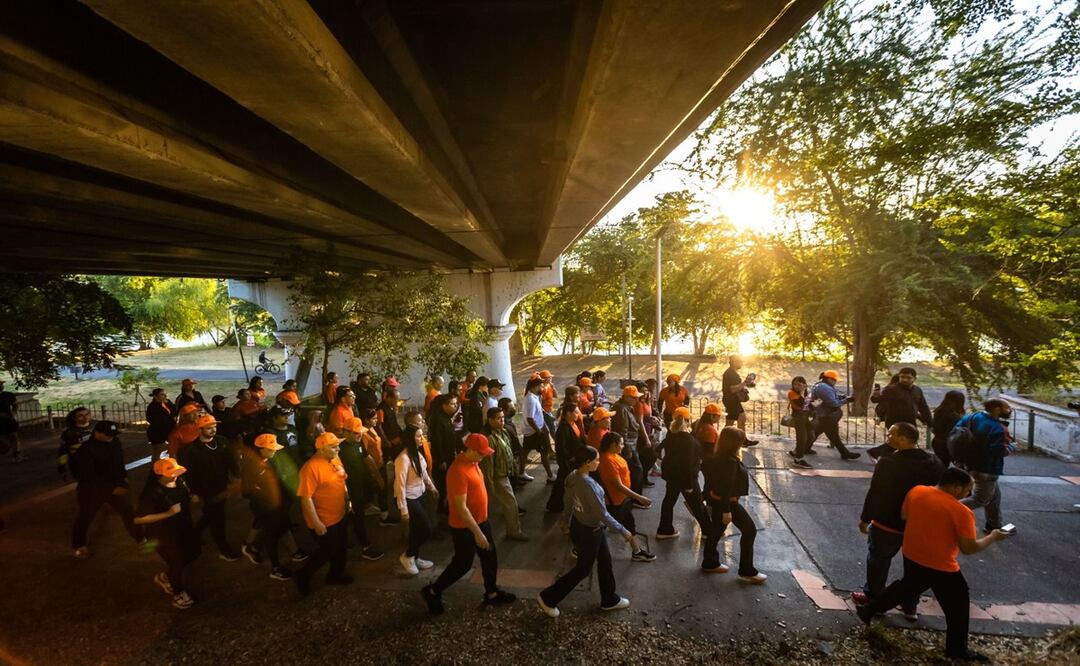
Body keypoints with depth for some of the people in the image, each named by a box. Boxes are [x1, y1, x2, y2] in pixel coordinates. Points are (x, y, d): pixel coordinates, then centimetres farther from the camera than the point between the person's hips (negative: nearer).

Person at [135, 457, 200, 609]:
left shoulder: (179, 482, -8)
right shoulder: (151, 492, -29)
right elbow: (138, 519, -29)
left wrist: (192, 500, -6)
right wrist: (168, 514, -32)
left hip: (183, 526, 7)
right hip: (164, 532, -7)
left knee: (193, 552, 21)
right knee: (177, 561, 7)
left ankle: (164, 577, 46)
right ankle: (178, 594, 35)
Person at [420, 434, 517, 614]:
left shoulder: (472, 462, 0)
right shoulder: (459, 471, -30)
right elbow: (461, 508, -30)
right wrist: (477, 533, -26)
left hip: (481, 521, 9)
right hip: (465, 527, -9)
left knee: (490, 558, 18)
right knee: (462, 564, 8)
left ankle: (491, 594, 36)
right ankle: (433, 592, 29)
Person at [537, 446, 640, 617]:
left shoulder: (573, 476, -8)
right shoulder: (588, 484, -34)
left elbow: (568, 502, 7)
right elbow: (603, 514, -29)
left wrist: (566, 521, 24)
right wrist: (624, 532, -20)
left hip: (579, 524, 8)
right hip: (588, 532, -8)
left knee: (605, 561, 22)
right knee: (583, 569, 12)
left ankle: (610, 599, 42)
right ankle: (547, 597, 25)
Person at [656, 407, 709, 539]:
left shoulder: (670, 435, 0)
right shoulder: (688, 439, -24)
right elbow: (688, 462, -24)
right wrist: (689, 484, -20)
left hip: (671, 473, 7)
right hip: (685, 476, -7)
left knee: (669, 500, 15)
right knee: (697, 504, 7)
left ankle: (664, 530, 22)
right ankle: (709, 531, 21)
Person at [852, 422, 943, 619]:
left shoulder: (889, 462, -24)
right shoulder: (934, 462, -3)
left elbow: (875, 493, -20)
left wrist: (865, 519, -7)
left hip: (887, 523, -5)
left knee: (879, 559, 12)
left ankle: (872, 598, 24)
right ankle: (910, 605, 30)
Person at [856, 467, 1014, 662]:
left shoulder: (916, 491, -7)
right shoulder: (961, 512, -22)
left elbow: (904, 516, 8)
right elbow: (969, 548, -15)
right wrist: (993, 537, 0)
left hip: (911, 556, 6)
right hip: (941, 567, -6)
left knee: (907, 586, 29)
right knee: (957, 607, 18)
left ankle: (868, 611, 33)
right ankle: (957, 649, 33)